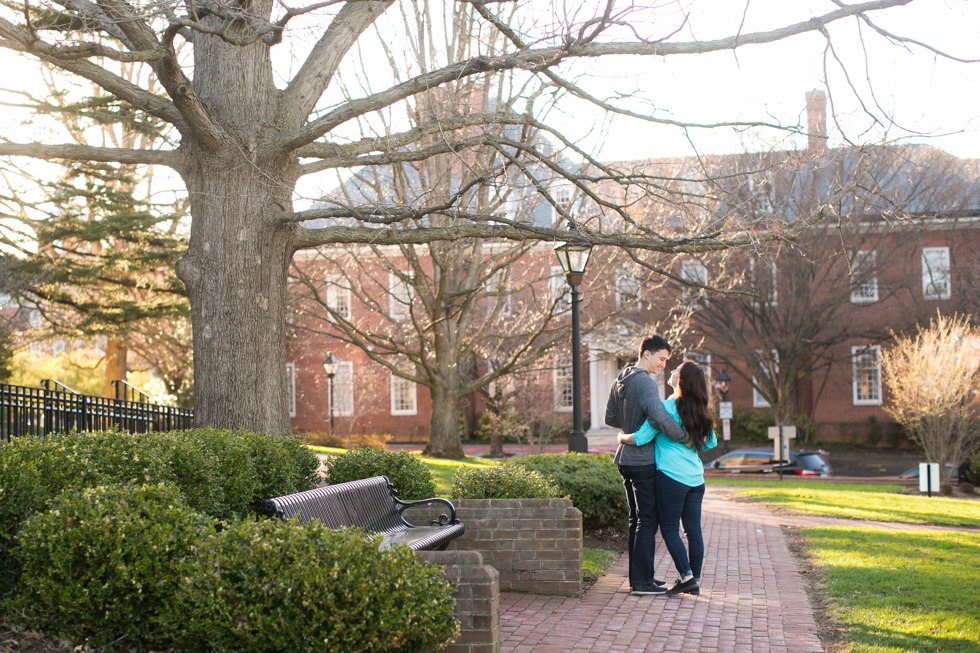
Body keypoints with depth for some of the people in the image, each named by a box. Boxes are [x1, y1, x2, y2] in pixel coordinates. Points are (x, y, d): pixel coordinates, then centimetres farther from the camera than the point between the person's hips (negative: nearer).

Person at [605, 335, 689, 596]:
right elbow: (661, 419, -29)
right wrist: (685, 438, -19)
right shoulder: (644, 383, -18)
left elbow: (610, 418, 21)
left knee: (637, 519, 15)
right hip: (643, 461, -9)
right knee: (648, 520, -4)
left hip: (626, 459, 10)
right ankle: (642, 581, -1)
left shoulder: (620, 381, 12)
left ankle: (637, 576, 21)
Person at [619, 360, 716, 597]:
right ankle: (695, 581, 12)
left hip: (671, 477, -7)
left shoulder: (666, 408, -12)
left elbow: (640, 439, -13)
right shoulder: (701, 411, 8)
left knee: (669, 528, 3)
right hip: (696, 478, 7)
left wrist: (622, 438, 7)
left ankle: (686, 575, -2)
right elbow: (711, 443, 19)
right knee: (693, 529, 8)